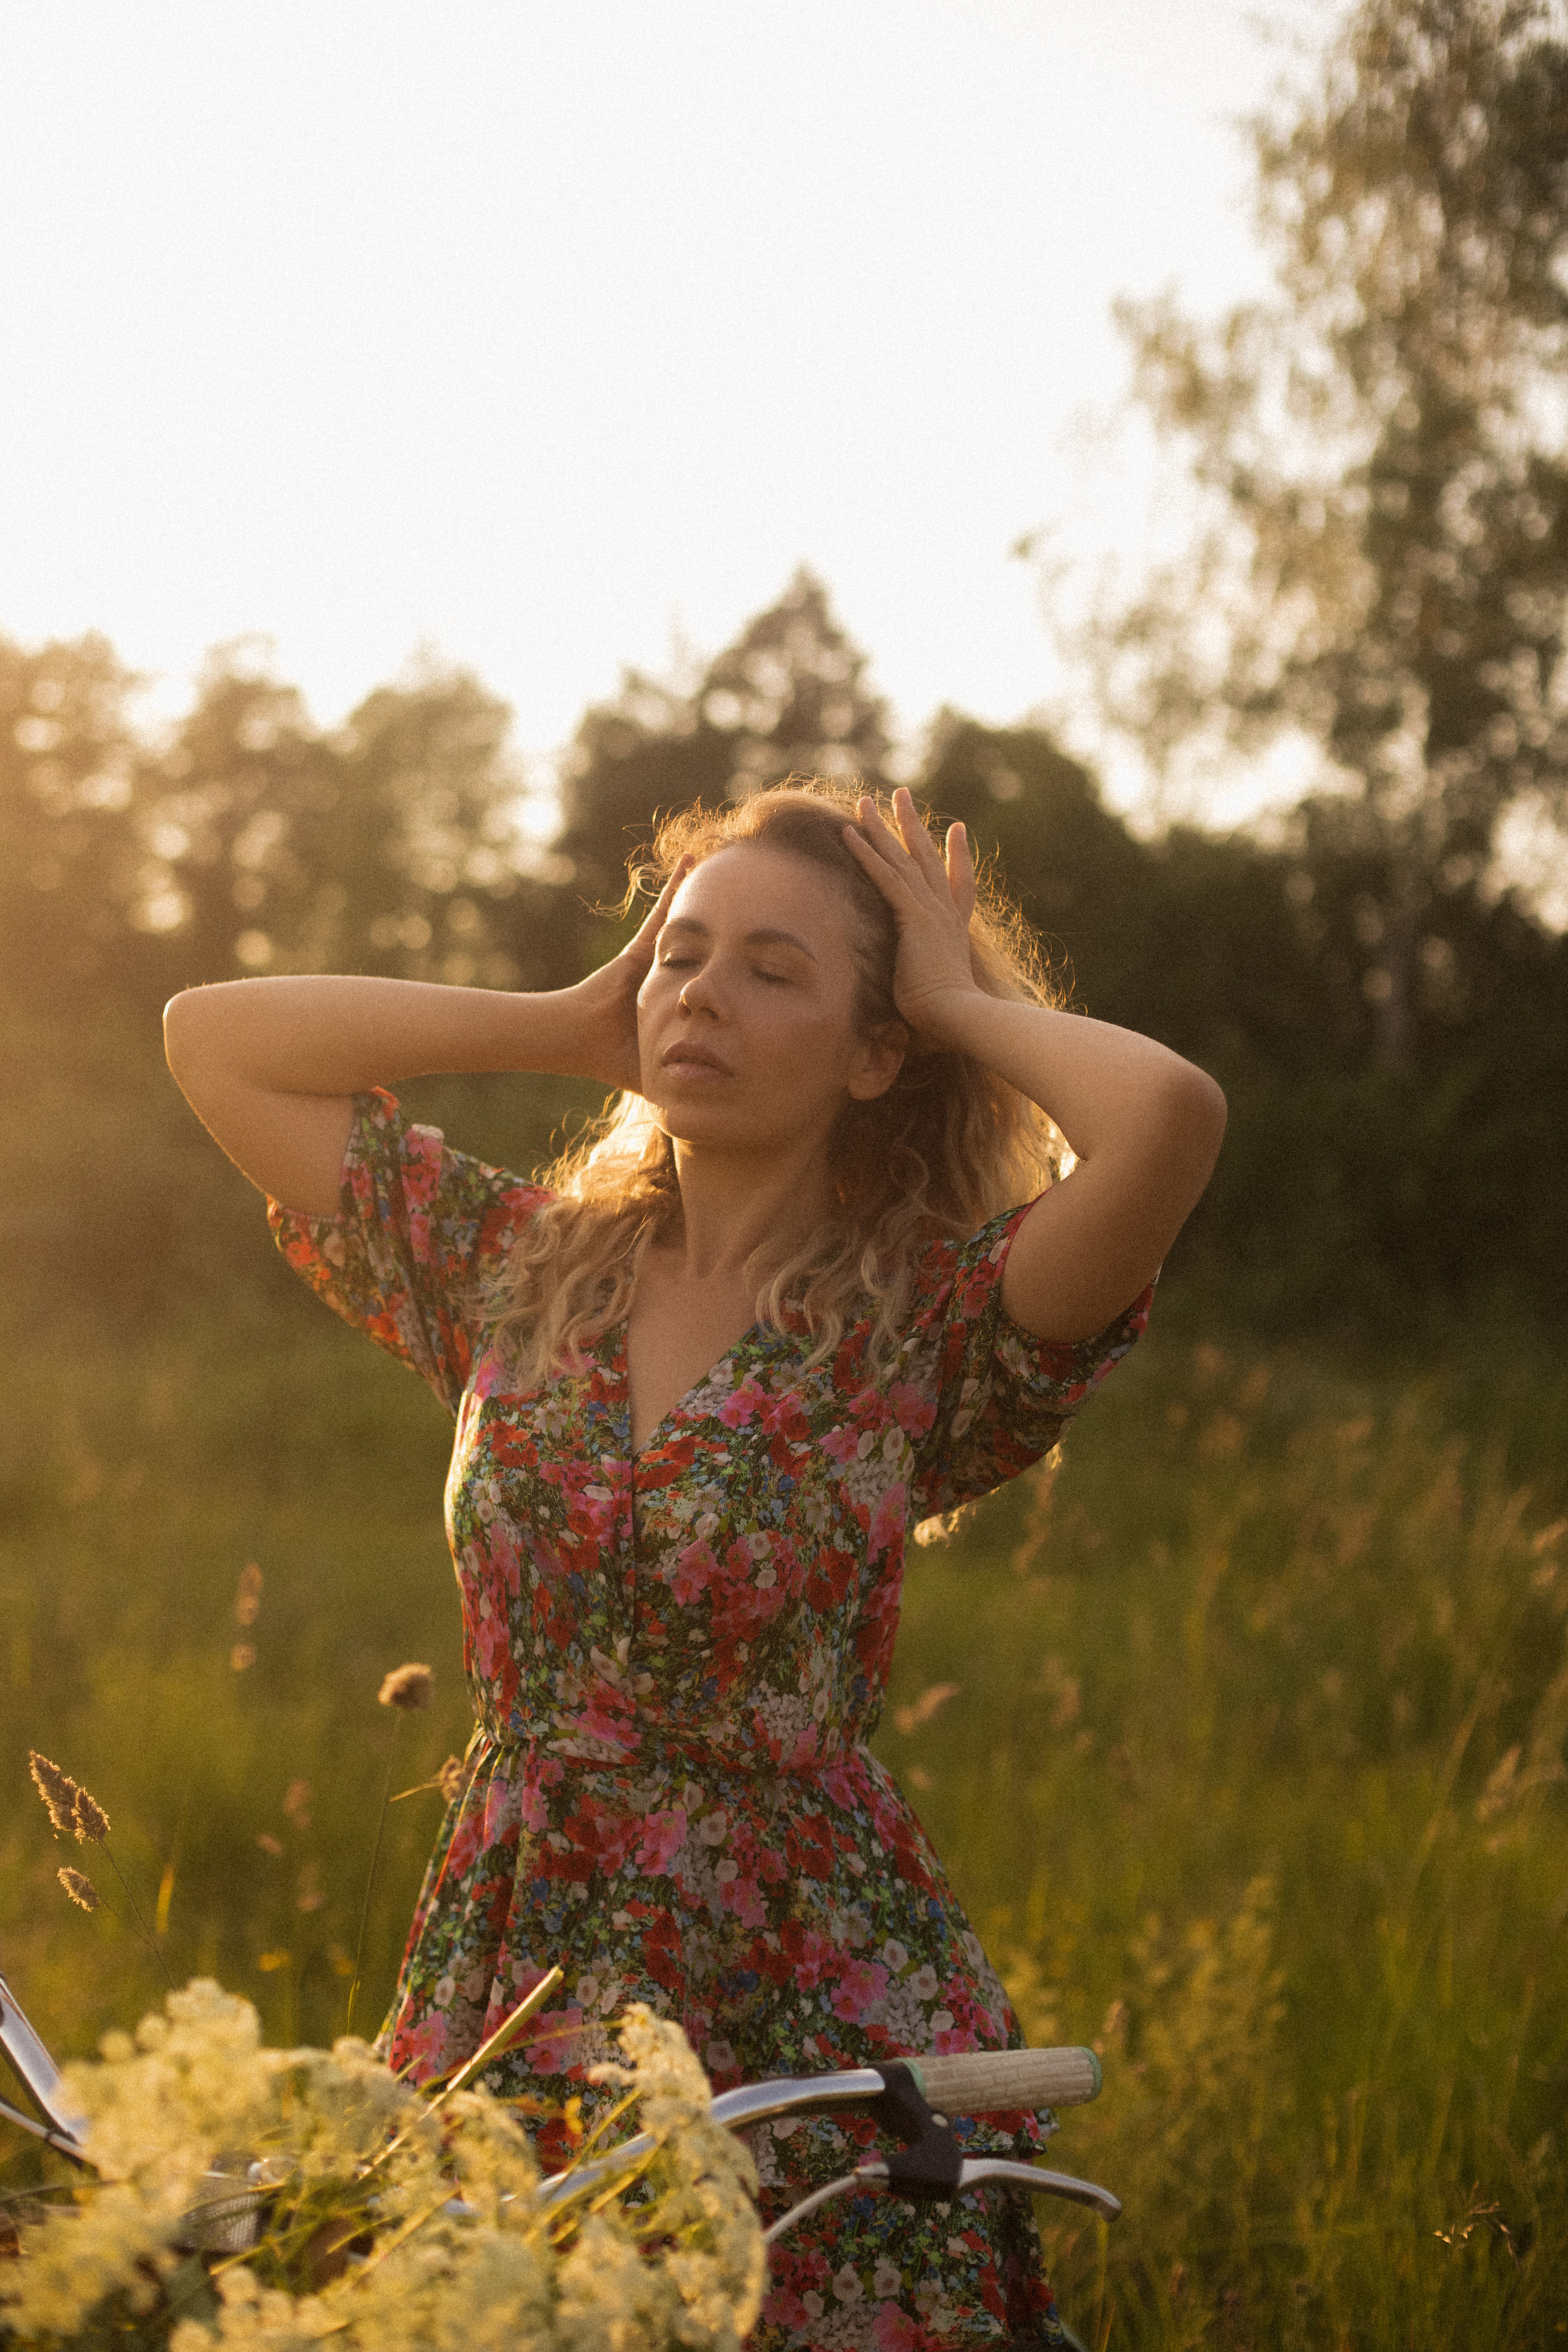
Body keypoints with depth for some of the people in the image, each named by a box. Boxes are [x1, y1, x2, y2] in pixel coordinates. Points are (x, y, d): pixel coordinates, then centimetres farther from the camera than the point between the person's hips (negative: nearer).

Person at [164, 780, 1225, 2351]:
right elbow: (213, 1040, 12)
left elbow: (1172, 1113, -25)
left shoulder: (927, 1326, -7)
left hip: (813, 2011, -3)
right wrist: (569, 1026, 8)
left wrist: (967, 1003, -6)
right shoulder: (514, 1265, 7)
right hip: (504, 1997, 4)